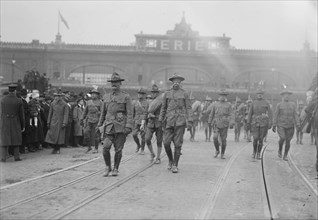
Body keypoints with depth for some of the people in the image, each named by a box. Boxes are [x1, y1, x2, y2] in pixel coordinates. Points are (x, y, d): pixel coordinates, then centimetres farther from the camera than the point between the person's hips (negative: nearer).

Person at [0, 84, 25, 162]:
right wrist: (23, 126, 5)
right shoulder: (19, 101, -8)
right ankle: (17, 157, 10)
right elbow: (21, 114, -4)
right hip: (15, 123, -1)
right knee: (16, 140, 10)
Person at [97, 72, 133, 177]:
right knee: (105, 148, -10)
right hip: (108, 126, 3)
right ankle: (108, 167, 9)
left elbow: (129, 113, -4)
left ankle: (115, 169, 17)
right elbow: (103, 112, 20)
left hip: (120, 127, -3)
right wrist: (99, 125, 17)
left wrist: (128, 127, -14)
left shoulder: (126, 97, 1)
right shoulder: (106, 97, 14)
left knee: (118, 149, 2)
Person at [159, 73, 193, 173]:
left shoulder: (184, 94, 5)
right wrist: (160, 121, 7)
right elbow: (163, 108, 13)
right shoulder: (167, 93, 9)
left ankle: (175, 165, 7)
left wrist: (189, 121, -7)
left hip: (180, 122, -1)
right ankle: (170, 160, 21)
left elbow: (188, 108, 3)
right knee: (166, 143, -4)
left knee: (178, 144, -2)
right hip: (169, 121, 1)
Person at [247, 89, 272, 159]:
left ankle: (258, 153, 15)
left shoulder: (266, 103, 2)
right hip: (255, 122, 0)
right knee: (255, 138, -9)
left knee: (261, 139, 2)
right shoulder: (253, 103, 6)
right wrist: (248, 123, 3)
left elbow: (270, 113, -2)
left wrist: (270, 123, -11)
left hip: (264, 123, 0)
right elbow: (250, 113, 8)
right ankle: (254, 151, 15)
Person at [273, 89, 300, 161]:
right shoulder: (279, 105, 2)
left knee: (288, 141, 1)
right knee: (282, 138, -22)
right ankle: (280, 150, 6)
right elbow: (275, 115, 1)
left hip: (290, 126, 2)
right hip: (281, 125, -2)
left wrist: (297, 124, -9)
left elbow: (295, 115, 2)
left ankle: (285, 156, 16)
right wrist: (274, 125, -2)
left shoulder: (293, 104, 7)